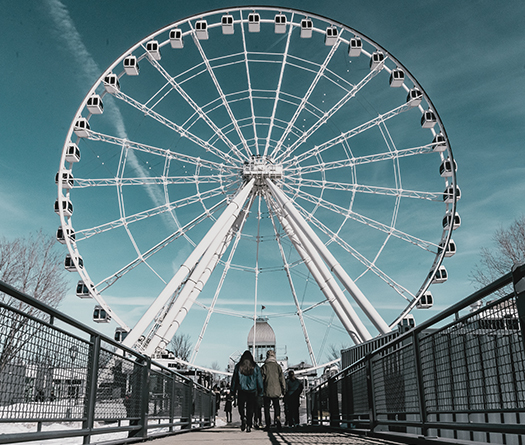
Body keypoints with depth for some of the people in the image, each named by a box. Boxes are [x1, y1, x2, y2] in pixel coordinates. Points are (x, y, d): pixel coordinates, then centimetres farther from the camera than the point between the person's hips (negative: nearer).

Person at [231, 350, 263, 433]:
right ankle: (249, 426, 2)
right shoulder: (255, 367, 3)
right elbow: (259, 380, 4)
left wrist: (233, 391, 11)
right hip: (252, 391, 0)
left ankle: (243, 420, -10)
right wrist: (260, 391, 10)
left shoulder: (238, 366, 2)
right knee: (250, 409, 7)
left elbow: (234, 379, 5)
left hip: (241, 391, 0)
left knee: (241, 407, 14)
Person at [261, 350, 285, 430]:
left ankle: (268, 425, 3)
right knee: (276, 405, 15)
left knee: (267, 407, 6)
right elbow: (282, 378, 2)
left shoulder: (264, 366, -4)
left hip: (267, 390, -2)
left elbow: (261, 379, -4)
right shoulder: (278, 366, 3)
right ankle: (277, 417, -11)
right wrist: (283, 389, 10)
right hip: (276, 390, 2)